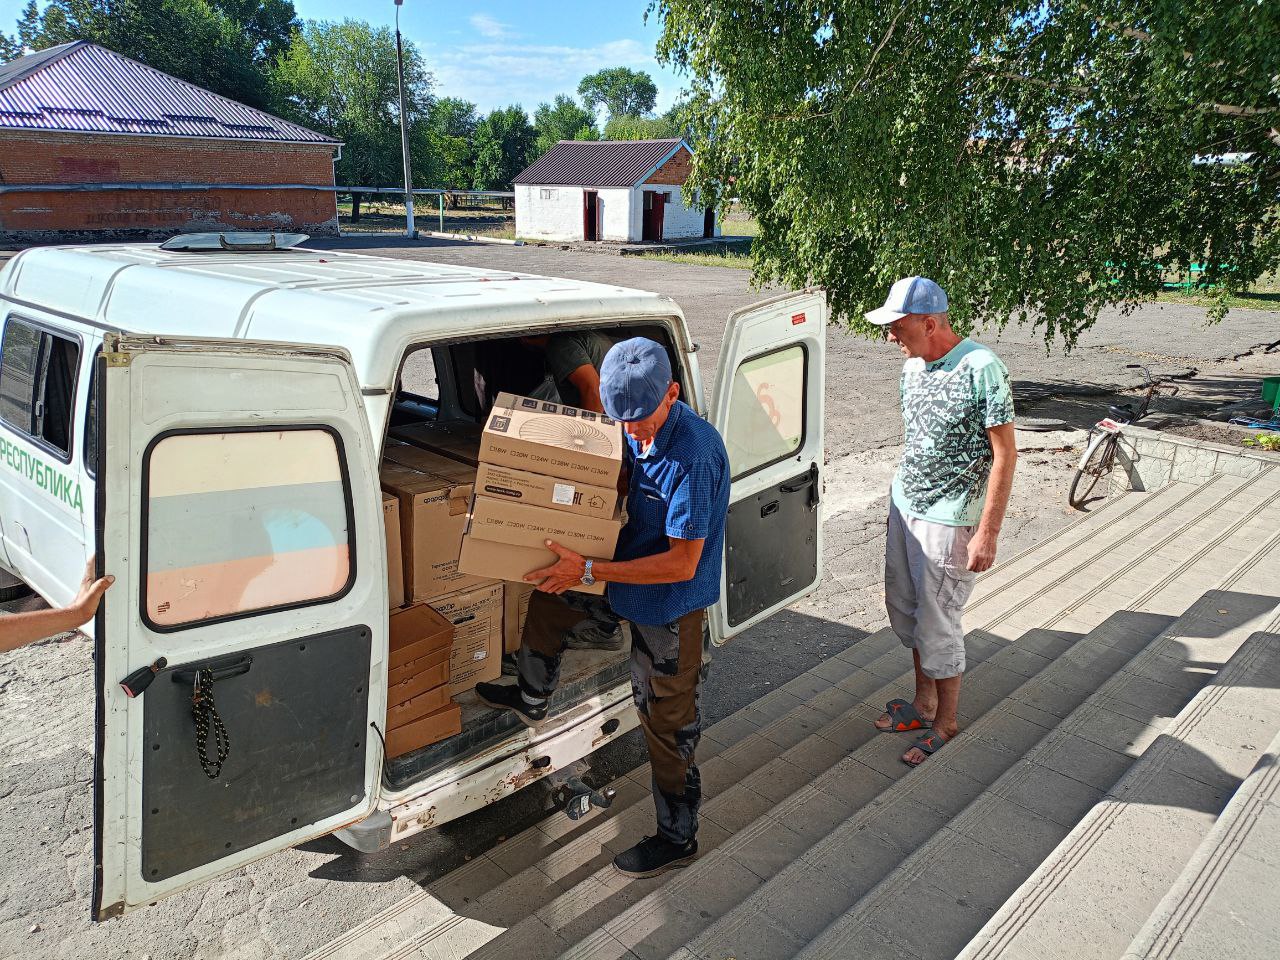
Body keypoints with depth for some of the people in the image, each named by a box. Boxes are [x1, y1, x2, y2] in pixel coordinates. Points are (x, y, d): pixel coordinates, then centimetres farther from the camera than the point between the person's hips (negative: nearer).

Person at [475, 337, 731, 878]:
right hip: (631, 574, 9)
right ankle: (531, 701, 39)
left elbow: (682, 564, -31)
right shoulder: (635, 430, -5)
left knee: (666, 721, 4)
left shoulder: (695, 456, -32)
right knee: (551, 587, 20)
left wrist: (590, 572, -32)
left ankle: (677, 838, 25)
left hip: (671, 605, -8)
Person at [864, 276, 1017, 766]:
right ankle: (924, 703, 36)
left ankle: (946, 725, 22)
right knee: (906, 610, 17)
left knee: (937, 625, 2)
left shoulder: (981, 368, -19)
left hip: (948, 519, -8)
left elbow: (1005, 453, -17)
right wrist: (902, 494, 19)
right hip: (903, 506, 8)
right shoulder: (913, 365, 4)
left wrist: (988, 533, -18)